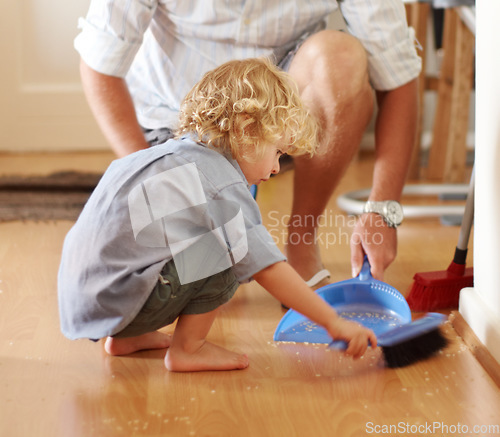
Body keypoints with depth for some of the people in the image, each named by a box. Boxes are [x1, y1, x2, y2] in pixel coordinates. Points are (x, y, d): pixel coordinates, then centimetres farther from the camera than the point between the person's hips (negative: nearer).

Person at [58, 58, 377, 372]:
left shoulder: (176, 153, 15)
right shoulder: (221, 185, -13)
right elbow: (267, 268, -14)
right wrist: (333, 322, -7)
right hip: (116, 303, -9)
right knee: (228, 253, -12)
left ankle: (126, 337, 21)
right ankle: (188, 348, 1)